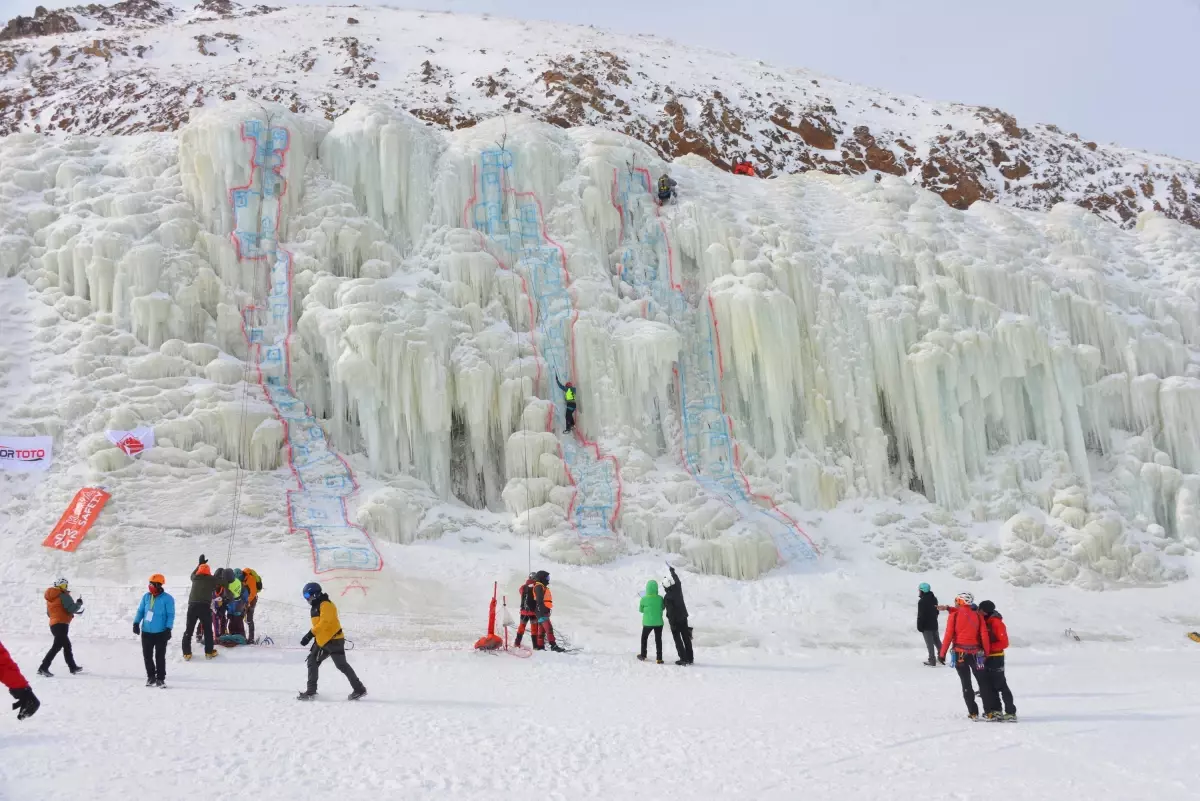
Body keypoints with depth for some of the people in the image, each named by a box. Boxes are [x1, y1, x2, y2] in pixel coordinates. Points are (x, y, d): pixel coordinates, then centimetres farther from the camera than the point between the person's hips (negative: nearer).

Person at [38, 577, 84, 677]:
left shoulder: (50, 598, 16)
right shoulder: (63, 596, -10)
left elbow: (49, 613, 22)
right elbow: (72, 608, -18)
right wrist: (79, 603, 0)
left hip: (53, 624, 10)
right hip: (62, 624, -10)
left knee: (67, 645, 18)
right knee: (57, 646, -11)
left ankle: (73, 667, 26)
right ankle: (43, 668, -19)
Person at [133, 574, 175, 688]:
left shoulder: (167, 598, -10)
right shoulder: (146, 597, 4)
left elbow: (171, 615, -9)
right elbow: (140, 610, 10)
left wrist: (168, 628, -16)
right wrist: (136, 623, -2)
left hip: (161, 633, -5)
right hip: (146, 632, 5)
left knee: (160, 657, 2)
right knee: (147, 656, 11)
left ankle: (160, 678, 11)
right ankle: (151, 677, 25)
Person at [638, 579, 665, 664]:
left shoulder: (644, 599, -15)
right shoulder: (660, 598, -11)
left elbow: (640, 610, -1)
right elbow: (662, 607, 5)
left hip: (647, 622, -1)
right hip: (658, 622, 1)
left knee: (644, 638, 21)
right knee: (658, 640, 10)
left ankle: (643, 655, 29)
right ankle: (659, 658, 7)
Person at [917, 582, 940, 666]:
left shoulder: (922, 601, -21)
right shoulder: (934, 599, 5)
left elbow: (920, 615, -19)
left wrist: (919, 626, -11)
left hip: (926, 626, -7)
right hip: (934, 624, 7)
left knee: (930, 643, -2)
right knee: (937, 641, 18)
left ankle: (932, 661, 0)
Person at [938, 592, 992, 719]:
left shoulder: (954, 615, -5)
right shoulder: (978, 615, 1)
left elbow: (949, 636, -8)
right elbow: (984, 636, -3)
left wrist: (942, 654, -3)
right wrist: (987, 653, 5)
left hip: (960, 653, -1)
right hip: (976, 653, 1)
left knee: (966, 684, 7)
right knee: (983, 682, 10)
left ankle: (973, 712, 5)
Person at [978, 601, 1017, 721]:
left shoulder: (997, 623, -15)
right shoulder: (983, 621, 8)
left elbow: (1004, 643, -18)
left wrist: (989, 648, -23)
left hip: (996, 658, -8)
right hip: (986, 658, 8)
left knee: (1000, 685, -6)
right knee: (990, 685, 12)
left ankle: (1011, 712, -1)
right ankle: (995, 710, 20)